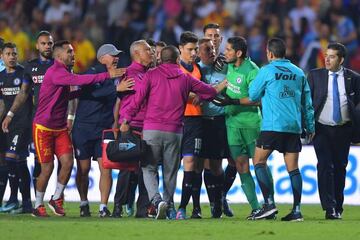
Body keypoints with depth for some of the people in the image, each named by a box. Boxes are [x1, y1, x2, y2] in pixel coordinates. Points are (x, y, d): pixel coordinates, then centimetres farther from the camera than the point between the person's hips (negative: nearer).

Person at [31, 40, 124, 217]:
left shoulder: (64, 72, 11)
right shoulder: (55, 72, -19)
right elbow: (79, 80, -32)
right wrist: (108, 75, -33)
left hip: (60, 128, 8)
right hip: (43, 128, -8)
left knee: (68, 162, -5)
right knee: (47, 167, -5)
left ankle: (56, 199, 13)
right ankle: (38, 206, 10)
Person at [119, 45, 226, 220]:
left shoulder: (151, 75, 2)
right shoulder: (185, 79, 8)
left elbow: (138, 99, -5)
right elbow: (209, 92, 19)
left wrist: (126, 120, 2)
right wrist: (224, 84, 37)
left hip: (152, 129, -1)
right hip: (174, 131, 1)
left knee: (149, 168, 3)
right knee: (170, 171, 12)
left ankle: (157, 200, -17)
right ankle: (168, 203, 13)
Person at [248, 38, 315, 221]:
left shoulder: (267, 71, -3)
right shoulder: (299, 73, 12)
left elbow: (253, 95, 5)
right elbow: (307, 103, 15)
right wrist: (310, 127, 20)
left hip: (273, 126, -5)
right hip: (294, 127, 5)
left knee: (259, 162, 4)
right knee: (293, 168, 5)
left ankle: (269, 203, -9)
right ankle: (296, 210, 0)